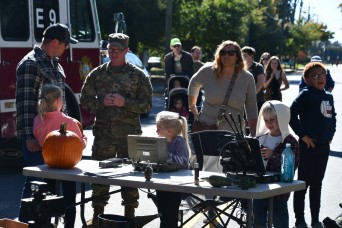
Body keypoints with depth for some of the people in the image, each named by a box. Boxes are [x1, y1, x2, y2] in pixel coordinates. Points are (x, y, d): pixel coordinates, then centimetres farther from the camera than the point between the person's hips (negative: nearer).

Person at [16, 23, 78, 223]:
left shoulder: (55, 64, 15)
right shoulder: (30, 64, -14)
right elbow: (25, 103, -19)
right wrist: (29, 137, -23)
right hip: (36, 135, -9)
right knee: (37, 180, -6)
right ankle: (25, 221, 3)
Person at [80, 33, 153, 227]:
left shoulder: (138, 75, 1)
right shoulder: (97, 74, 7)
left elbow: (146, 105, -2)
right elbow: (85, 100, 8)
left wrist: (124, 102, -15)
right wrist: (102, 102, -11)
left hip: (129, 134, -1)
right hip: (103, 133, 2)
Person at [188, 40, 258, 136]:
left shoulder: (247, 78, -3)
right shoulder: (207, 71, -3)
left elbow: (251, 110, 1)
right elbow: (193, 84, 19)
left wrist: (253, 137, -3)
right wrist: (192, 107, 22)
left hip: (233, 132, 0)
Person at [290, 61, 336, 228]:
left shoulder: (328, 96, 11)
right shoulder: (306, 95, -10)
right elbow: (292, 114, -17)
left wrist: (331, 134, 12)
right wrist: (303, 135, -15)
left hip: (324, 146, 7)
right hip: (309, 145, -7)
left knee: (317, 184, 14)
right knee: (303, 183, 2)